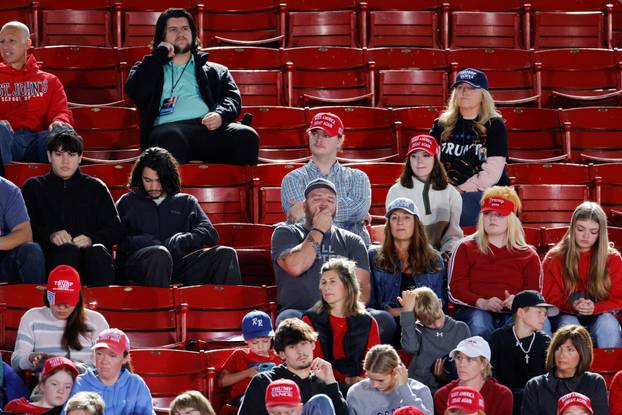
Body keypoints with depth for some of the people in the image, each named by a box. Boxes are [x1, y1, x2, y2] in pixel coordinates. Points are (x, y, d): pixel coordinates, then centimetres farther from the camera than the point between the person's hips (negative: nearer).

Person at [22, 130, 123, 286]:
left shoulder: (96, 188, 22)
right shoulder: (34, 187, 21)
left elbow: (115, 229, 12)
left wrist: (91, 239, -10)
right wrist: (50, 235, -14)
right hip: (52, 254, -1)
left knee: (98, 251, -35)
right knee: (69, 250, -35)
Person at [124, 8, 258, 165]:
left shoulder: (215, 71, 32)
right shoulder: (150, 68, 29)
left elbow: (232, 97, 16)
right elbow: (134, 91, 8)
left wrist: (221, 114, -8)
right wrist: (159, 55, 14)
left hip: (208, 127, 2)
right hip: (169, 127, -2)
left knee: (247, 136, -31)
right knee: (171, 139, -42)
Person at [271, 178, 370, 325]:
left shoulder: (351, 241, 19)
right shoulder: (285, 234, 12)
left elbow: (362, 287, 7)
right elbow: (295, 267, -10)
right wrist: (318, 230, 0)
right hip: (299, 312, -2)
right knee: (288, 319, -39)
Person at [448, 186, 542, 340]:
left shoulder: (528, 255, 21)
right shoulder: (466, 248, 18)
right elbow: (455, 290, 7)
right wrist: (482, 303, -13)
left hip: (512, 314, 1)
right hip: (473, 311, -1)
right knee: (480, 327, -38)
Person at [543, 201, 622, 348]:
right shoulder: (554, 258, 4)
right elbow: (550, 297, 4)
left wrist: (595, 308, -17)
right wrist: (571, 305, -19)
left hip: (600, 315, 0)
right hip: (567, 315, 0)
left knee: (608, 327, -34)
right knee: (569, 328, -35)